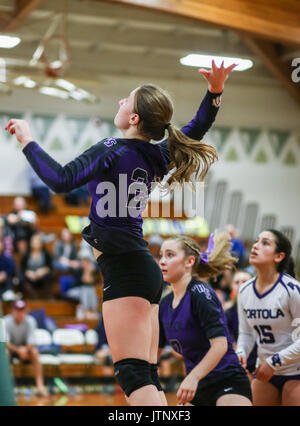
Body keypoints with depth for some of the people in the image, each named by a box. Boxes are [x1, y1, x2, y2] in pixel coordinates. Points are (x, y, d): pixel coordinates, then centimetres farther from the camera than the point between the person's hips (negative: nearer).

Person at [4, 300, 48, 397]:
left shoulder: (30, 321, -15)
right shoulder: (6, 321, -19)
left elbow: (31, 342, -19)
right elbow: (5, 342, -26)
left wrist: (25, 350, -43)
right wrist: (18, 350, -44)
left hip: (26, 347, 1)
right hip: (11, 348, -1)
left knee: (34, 352, -32)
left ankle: (40, 385, -36)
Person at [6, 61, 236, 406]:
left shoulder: (112, 151, -12)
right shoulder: (156, 156, 8)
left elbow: (61, 180, -23)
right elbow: (196, 130, 23)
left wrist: (27, 140, -13)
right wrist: (214, 92, 11)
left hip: (123, 268, -8)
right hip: (146, 270, 8)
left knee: (134, 376, -13)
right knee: (146, 376, 9)